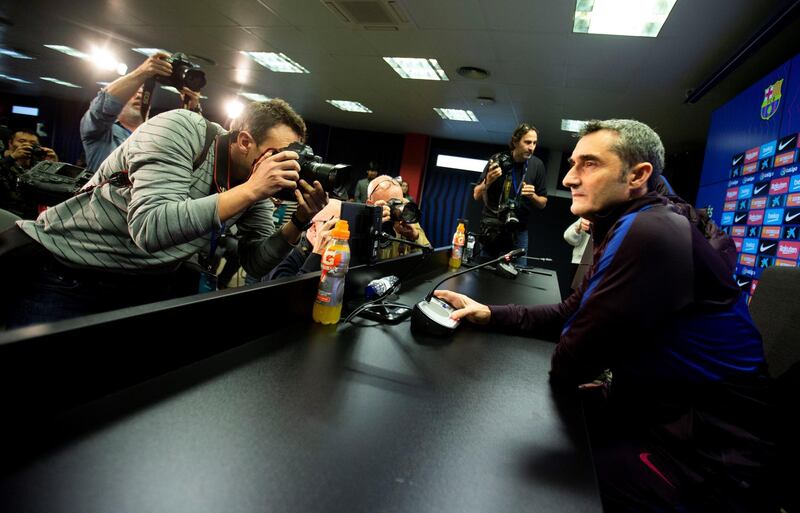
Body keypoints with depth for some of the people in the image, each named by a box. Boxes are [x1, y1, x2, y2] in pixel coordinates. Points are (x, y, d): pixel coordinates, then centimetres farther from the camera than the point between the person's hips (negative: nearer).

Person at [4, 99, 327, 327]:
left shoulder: (255, 192, -6)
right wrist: (250, 190, -36)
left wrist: (299, 222, -19)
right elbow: (150, 228, -36)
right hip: (62, 273, -5)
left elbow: (256, 264, -4)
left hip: (146, 284, 6)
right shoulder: (182, 129, -23)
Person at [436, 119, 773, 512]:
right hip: (658, 413, 9)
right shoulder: (626, 231, 6)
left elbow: (567, 368, -24)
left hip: (702, 452, -9)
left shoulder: (650, 233, -28)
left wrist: (563, 374, 0)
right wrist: (489, 313, 0)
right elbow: (570, 314, 11)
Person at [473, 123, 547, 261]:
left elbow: (543, 203, 5)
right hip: (492, 227, -1)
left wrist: (533, 196, -16)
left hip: (519, 231, 1)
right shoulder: (498, 160, -7)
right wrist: (487, 181, -23)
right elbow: (477, 196, -4)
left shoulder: (537, 165, -2)